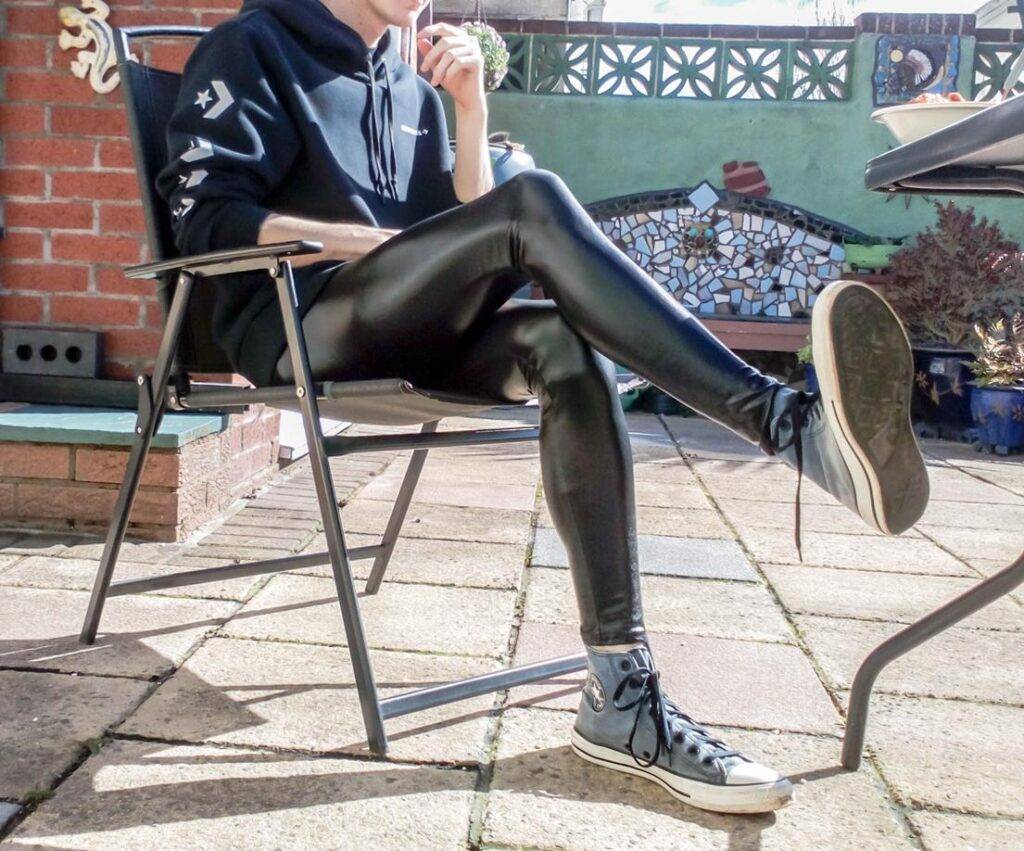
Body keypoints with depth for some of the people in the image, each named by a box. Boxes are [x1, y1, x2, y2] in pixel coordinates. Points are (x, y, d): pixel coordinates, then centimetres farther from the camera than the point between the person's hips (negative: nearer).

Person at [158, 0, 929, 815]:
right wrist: (379, 241, -13)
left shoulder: (409, 86, 24)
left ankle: (622, 696, -29)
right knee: (534, 202, -27)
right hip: (298, 329, -6)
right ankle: (789, 422, -39)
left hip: (406, 335, 6)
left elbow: (462, 233, 15)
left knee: (565, 345, -25)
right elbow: (206, 219, -6)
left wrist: (469, 106, 3)